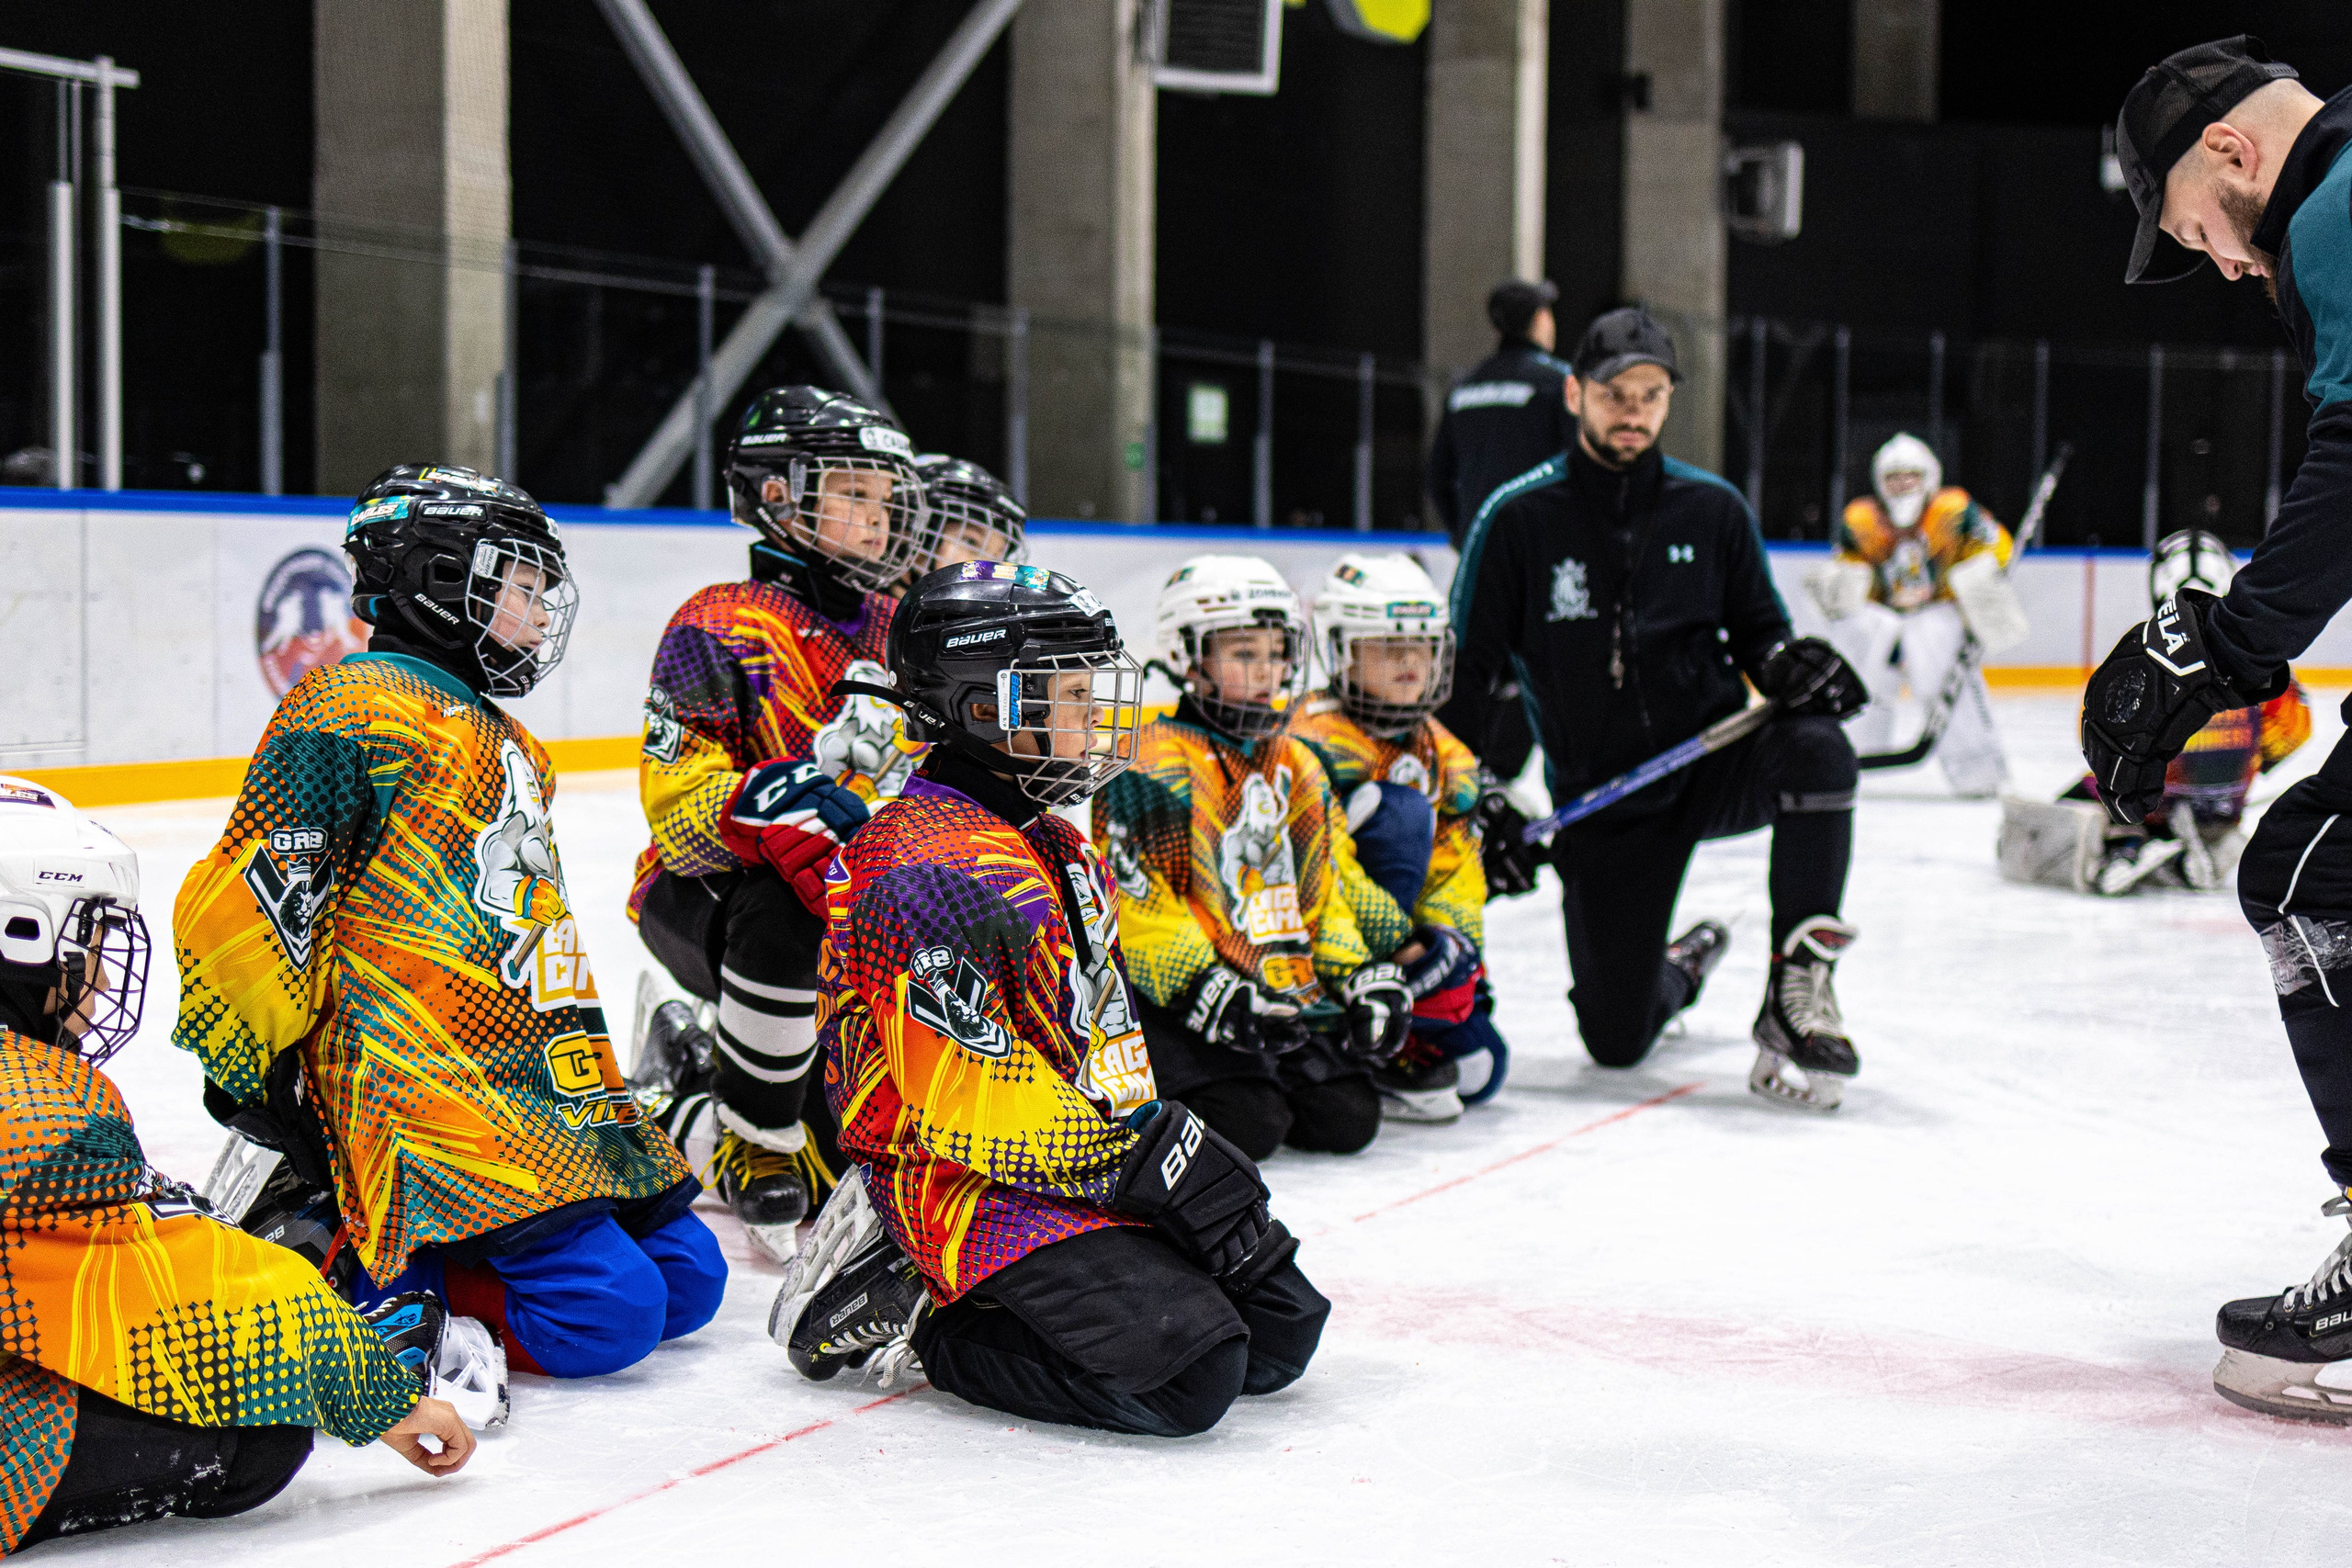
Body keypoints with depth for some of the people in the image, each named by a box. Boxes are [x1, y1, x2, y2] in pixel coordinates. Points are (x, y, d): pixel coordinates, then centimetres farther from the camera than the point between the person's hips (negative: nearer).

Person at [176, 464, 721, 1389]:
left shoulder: (507, 743, 23)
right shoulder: (351, 708, -8)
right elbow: (240, 899, -13)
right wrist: (255, 1070, -11)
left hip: (538, 1092, 10)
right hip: (422, 1094, -10)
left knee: (687, 1282, 5)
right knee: (605, 1314, -20)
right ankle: (352, 1272, -7)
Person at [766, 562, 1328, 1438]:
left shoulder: (1053, 847, 15)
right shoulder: (929, 874, -19)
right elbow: (968, 1107, -23)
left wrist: (1158, 1132, 8)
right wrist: (1137, 1163, -19)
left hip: (1085, 1153, 10)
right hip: (973, 1193, -10)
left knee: (1280, 1332, 6)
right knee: (1188, 1375, -24)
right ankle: (918, 1330, -5)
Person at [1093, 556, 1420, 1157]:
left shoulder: (1298, 766, 15)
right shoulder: (1151, 765, -10)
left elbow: (1328, 885, 19)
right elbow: (1134, 902, -16)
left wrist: (1363, 976, 4)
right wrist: (1204, 989, -24)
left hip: (1292, 992, 7)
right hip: (1175, 1001, -7)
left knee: (1348, 1119, -4)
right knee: (1249, 1127, -22)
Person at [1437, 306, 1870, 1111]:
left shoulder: (1713, 510, 0)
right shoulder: (1518, 517, -7)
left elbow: (1756, 629, 10)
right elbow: (1462, 668, -4)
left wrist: (1787, 663, -14)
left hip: (1714, 761, 1)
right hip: (1601, 801, -1)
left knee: (1815, 748, -34)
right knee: (1616, 1039, -3)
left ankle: (1798, 985, -23)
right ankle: (1682, 965, 36)